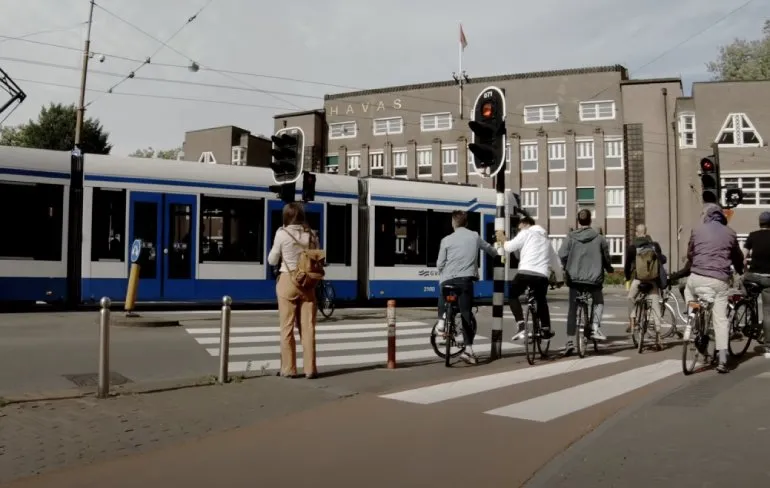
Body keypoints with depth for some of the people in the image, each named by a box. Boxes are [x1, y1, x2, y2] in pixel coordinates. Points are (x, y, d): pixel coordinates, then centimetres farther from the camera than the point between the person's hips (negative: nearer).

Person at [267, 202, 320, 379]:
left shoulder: (282, 234, -6)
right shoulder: (311, 235, 3)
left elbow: (272, 260, 4)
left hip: (287, 281, -2)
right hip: (307, 283, 3)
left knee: (287, 328, 5)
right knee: (308, 327, 5)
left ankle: (288, 369, 9)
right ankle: (309, 369, 8)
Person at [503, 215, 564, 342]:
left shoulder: (526, 233, 10)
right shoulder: (546, 238, 31)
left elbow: (509, 247, 1)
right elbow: (555, 260, 36)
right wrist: (559, 278, 46)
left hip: (525, 272, -5)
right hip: (542, 275, 5)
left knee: (512, 295, 16)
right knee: (541, 300, 30)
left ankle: (521, 327, -1)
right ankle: (546, 329, 26)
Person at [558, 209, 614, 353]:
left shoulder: (570, 237, -3)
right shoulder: (599, 238, -1)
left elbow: (562, 254, -12)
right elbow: (606, 257, 5)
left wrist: (567, 268, 6)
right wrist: (609, 268, 25)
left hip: (574, 278, 0)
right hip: (594, 278, 0)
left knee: (572, 310, 9)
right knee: (598, 302, 25)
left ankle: (570, 341, 4)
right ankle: (595, 327, 4)